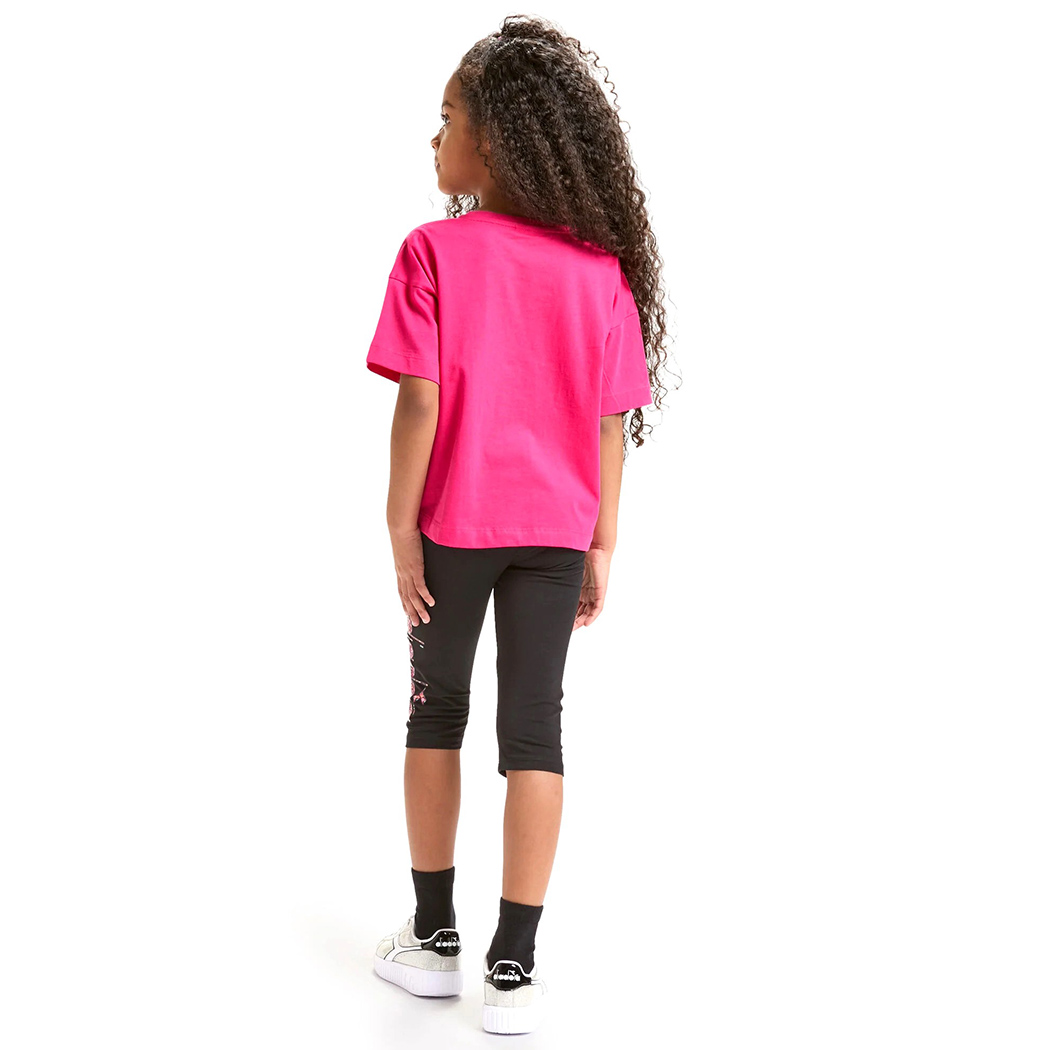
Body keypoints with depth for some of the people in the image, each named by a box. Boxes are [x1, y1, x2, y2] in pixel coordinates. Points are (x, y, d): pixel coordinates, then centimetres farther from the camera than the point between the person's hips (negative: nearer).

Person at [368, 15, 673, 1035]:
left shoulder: (434, 251, -10)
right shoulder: (602, 270, -1)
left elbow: (419, 404, -13)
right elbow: (612, 424, -1)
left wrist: (401, 531, -5)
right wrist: (600, 547, 6)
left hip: (454, 524, -2)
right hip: (557, 531, 2)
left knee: (437, 712, 16)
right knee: (534, 727, 6)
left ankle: (434, 937, 25)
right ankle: (513, 967, 10)